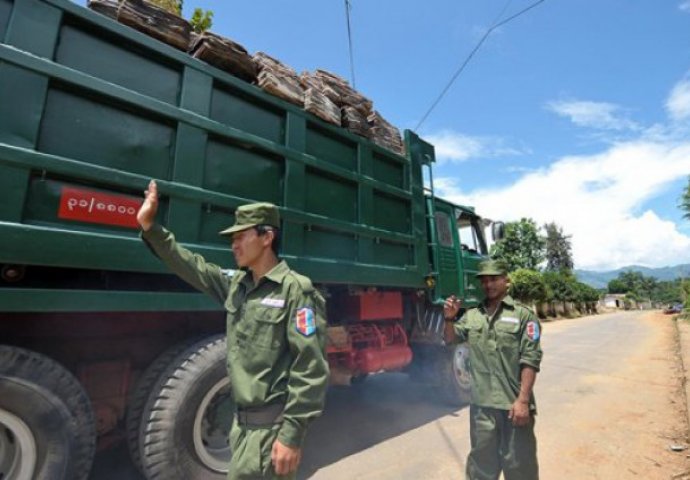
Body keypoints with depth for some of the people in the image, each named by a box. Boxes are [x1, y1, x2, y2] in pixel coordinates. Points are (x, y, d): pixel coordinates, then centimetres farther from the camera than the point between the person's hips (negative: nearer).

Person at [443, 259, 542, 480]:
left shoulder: (523, 315, -5)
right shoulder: (472, 316, 7)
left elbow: (530, 360, -10)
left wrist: (523, 400, -15)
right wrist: (449, 319, -4)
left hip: (514, 403, -3)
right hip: (481, 403, 4)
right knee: (481, 459, 19)